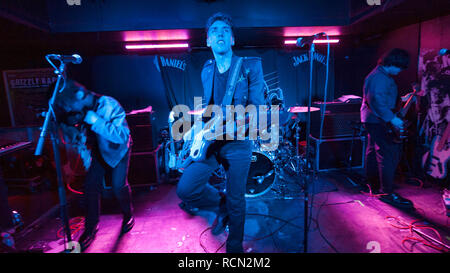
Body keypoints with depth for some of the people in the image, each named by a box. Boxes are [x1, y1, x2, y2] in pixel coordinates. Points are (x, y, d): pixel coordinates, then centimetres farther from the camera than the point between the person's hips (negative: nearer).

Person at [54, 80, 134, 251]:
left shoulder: (109, 105, -30)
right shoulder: (78, 111, -12)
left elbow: (122, 136, -41)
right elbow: (72, 138, -1)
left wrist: (93, 120, -44)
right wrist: (68, 124, -24)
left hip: (117, 150, -5)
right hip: (98, 151, 5)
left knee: (118, 186, -14)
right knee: (90, 185, -4)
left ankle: (128, 216, 16)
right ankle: (91, 228, 15)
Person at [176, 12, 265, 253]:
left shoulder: (250, 66, -5)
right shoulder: (207, 71, 9)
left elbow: (257, 109, -11)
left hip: (238, 143, -3)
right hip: (210, 142, 4)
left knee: (236, 202, 7)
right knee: (185, 188, -10)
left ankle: (234, 247, 35)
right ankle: (221, 204, 22)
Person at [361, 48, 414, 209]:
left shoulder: (384, 76, 16)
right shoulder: (379, 78, -19)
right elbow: (377, 102, -28)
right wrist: (392, 119, -29)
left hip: (373, 120, 11)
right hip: (378, 121, -11)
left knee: (374, 151, 15)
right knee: (391, 153, -11)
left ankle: (374, 185, 28)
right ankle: (387, 193, -6)